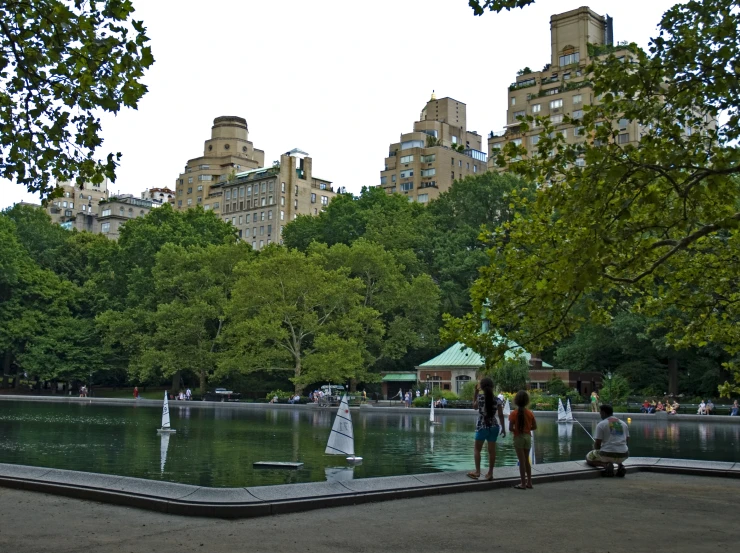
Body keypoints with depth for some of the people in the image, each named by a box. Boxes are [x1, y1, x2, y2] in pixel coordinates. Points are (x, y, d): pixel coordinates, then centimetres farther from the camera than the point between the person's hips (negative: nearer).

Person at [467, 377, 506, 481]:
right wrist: (503, 428, 9)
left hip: (482, 426, -2)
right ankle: (490, 473, 11)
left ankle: (477, 471, 3)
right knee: (492, 450, 7)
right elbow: (501, 415, -1)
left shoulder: (480, 397, -8)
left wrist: (475, 392, 11)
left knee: (477, 449, 9)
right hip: (494, 426, 3)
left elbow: (474, 406, 10)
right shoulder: (497, 400, -3)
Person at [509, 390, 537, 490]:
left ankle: (523, 483, 4)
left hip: (518, 437, -4)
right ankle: (529, 482, 21)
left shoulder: (514, 413, -12)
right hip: (528, 437, 4)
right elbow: (534, 427, 1)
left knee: (522, 461, 1)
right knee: (526, 460, 17)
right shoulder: (530, 413, -1)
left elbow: (510, 428, -14)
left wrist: (515, 430, 6)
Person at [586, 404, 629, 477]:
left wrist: (595, 452, 17)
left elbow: (597, 444, -5)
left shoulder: (601, 424, -4)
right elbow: (627, 440, 18)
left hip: (607, 454, -5)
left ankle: (605, 464, -6)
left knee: (588, 458, 21)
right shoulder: (624, 424, 13)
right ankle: (620, 465, 8)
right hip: (623, 455, 5)